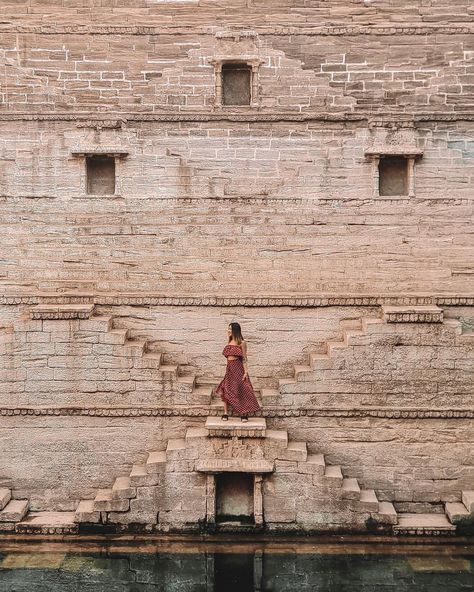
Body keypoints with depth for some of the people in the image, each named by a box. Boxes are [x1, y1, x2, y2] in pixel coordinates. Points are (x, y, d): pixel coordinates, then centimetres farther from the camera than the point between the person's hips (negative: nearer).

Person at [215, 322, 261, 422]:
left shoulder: (241, 343, -5)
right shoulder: (229, 342, 15)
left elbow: (244, 358, -7)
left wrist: (246, 372, -13)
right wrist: (228, 368, 16)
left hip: (238, 368, -6)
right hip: (229, 368, 6)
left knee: (241, 391, -4)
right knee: (225, 390, -4)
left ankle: (244, 414, 3)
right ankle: (225, 413, 1)